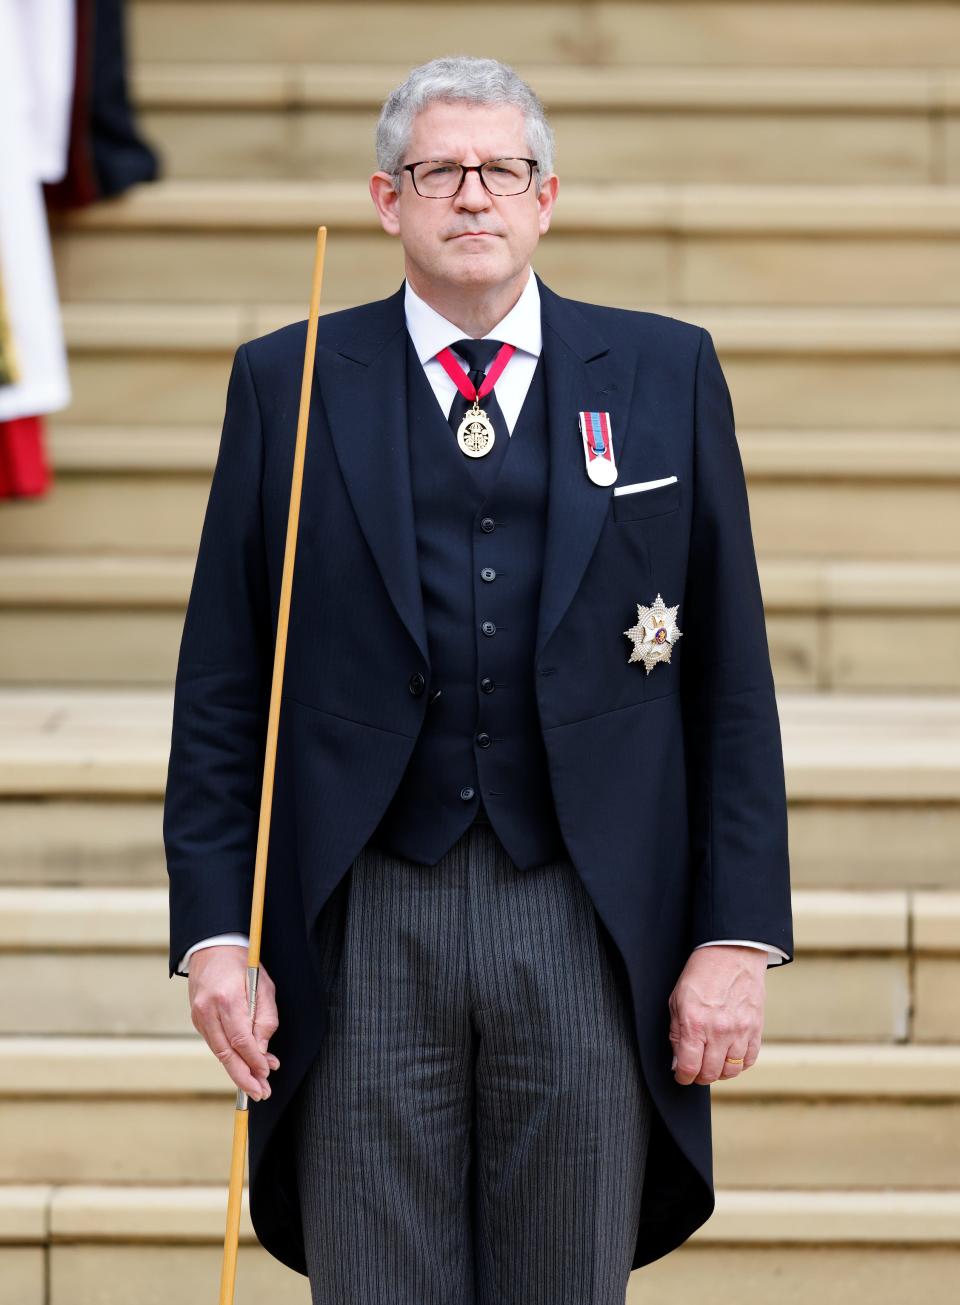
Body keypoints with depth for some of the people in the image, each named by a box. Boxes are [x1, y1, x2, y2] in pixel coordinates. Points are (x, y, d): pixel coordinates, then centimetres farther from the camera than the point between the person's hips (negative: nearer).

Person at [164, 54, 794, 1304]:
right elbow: (222, 694, 6)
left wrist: (741, 933, 0)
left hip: (589, 930, 0)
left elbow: (732, 682, 6)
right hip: (364, 930, 0)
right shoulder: (287, 384, 6)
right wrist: (214, 931, -2)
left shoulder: (664, 374, 7)